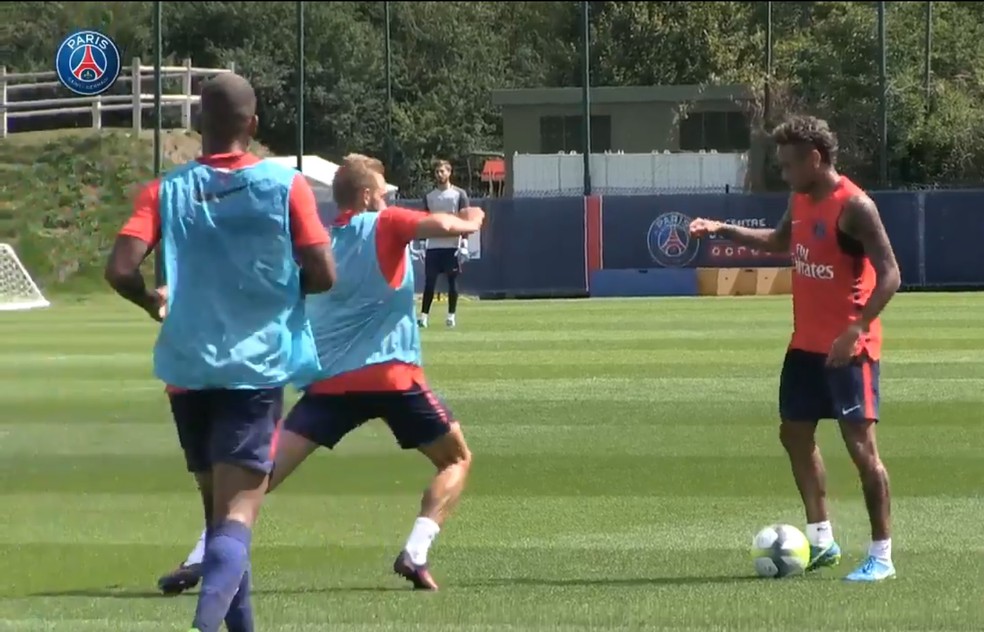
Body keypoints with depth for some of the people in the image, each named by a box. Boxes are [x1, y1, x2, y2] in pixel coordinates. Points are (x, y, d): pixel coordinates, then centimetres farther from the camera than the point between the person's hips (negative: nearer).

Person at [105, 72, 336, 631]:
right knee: (238, 512, -10)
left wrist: (153, 302, 10)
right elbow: (323, 274, -7)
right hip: (257, 365, -3)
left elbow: (121, 269, -11)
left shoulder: (167, 192, -1)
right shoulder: (285, 185, -4)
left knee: (219, 505, 19)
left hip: (188, 368, 3)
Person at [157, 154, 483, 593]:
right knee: (456, 460, 15)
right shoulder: (384, 226, 1)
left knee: (266, 469, -2)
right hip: (392, 375, -4)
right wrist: (470, 221, 7)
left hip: (330, 380, 4)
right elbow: (443, 226, -13)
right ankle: (415, 553, -5)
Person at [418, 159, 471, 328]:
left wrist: (464, 240, -12)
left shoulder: (459, 194, 2)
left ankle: (451, 316, 7)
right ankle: (423, 315, -1)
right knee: (429, 282, 0)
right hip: (433, 246, 3)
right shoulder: (429, 197, 12)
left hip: (452, 245, -3)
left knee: (452, 281, 1)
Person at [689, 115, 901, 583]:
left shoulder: (853, 206, -18)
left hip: (849, 347, -9)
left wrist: (855, 330, -29)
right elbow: (779, 241, 30)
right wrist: (723, 230, 20)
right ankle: (821, 539, 24)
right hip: (806, 344, 9)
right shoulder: (802, 200, 8)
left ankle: (882, 556, -5)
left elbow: (889, 275, -22)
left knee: (860, 443, -9)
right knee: (795, 434, 14)